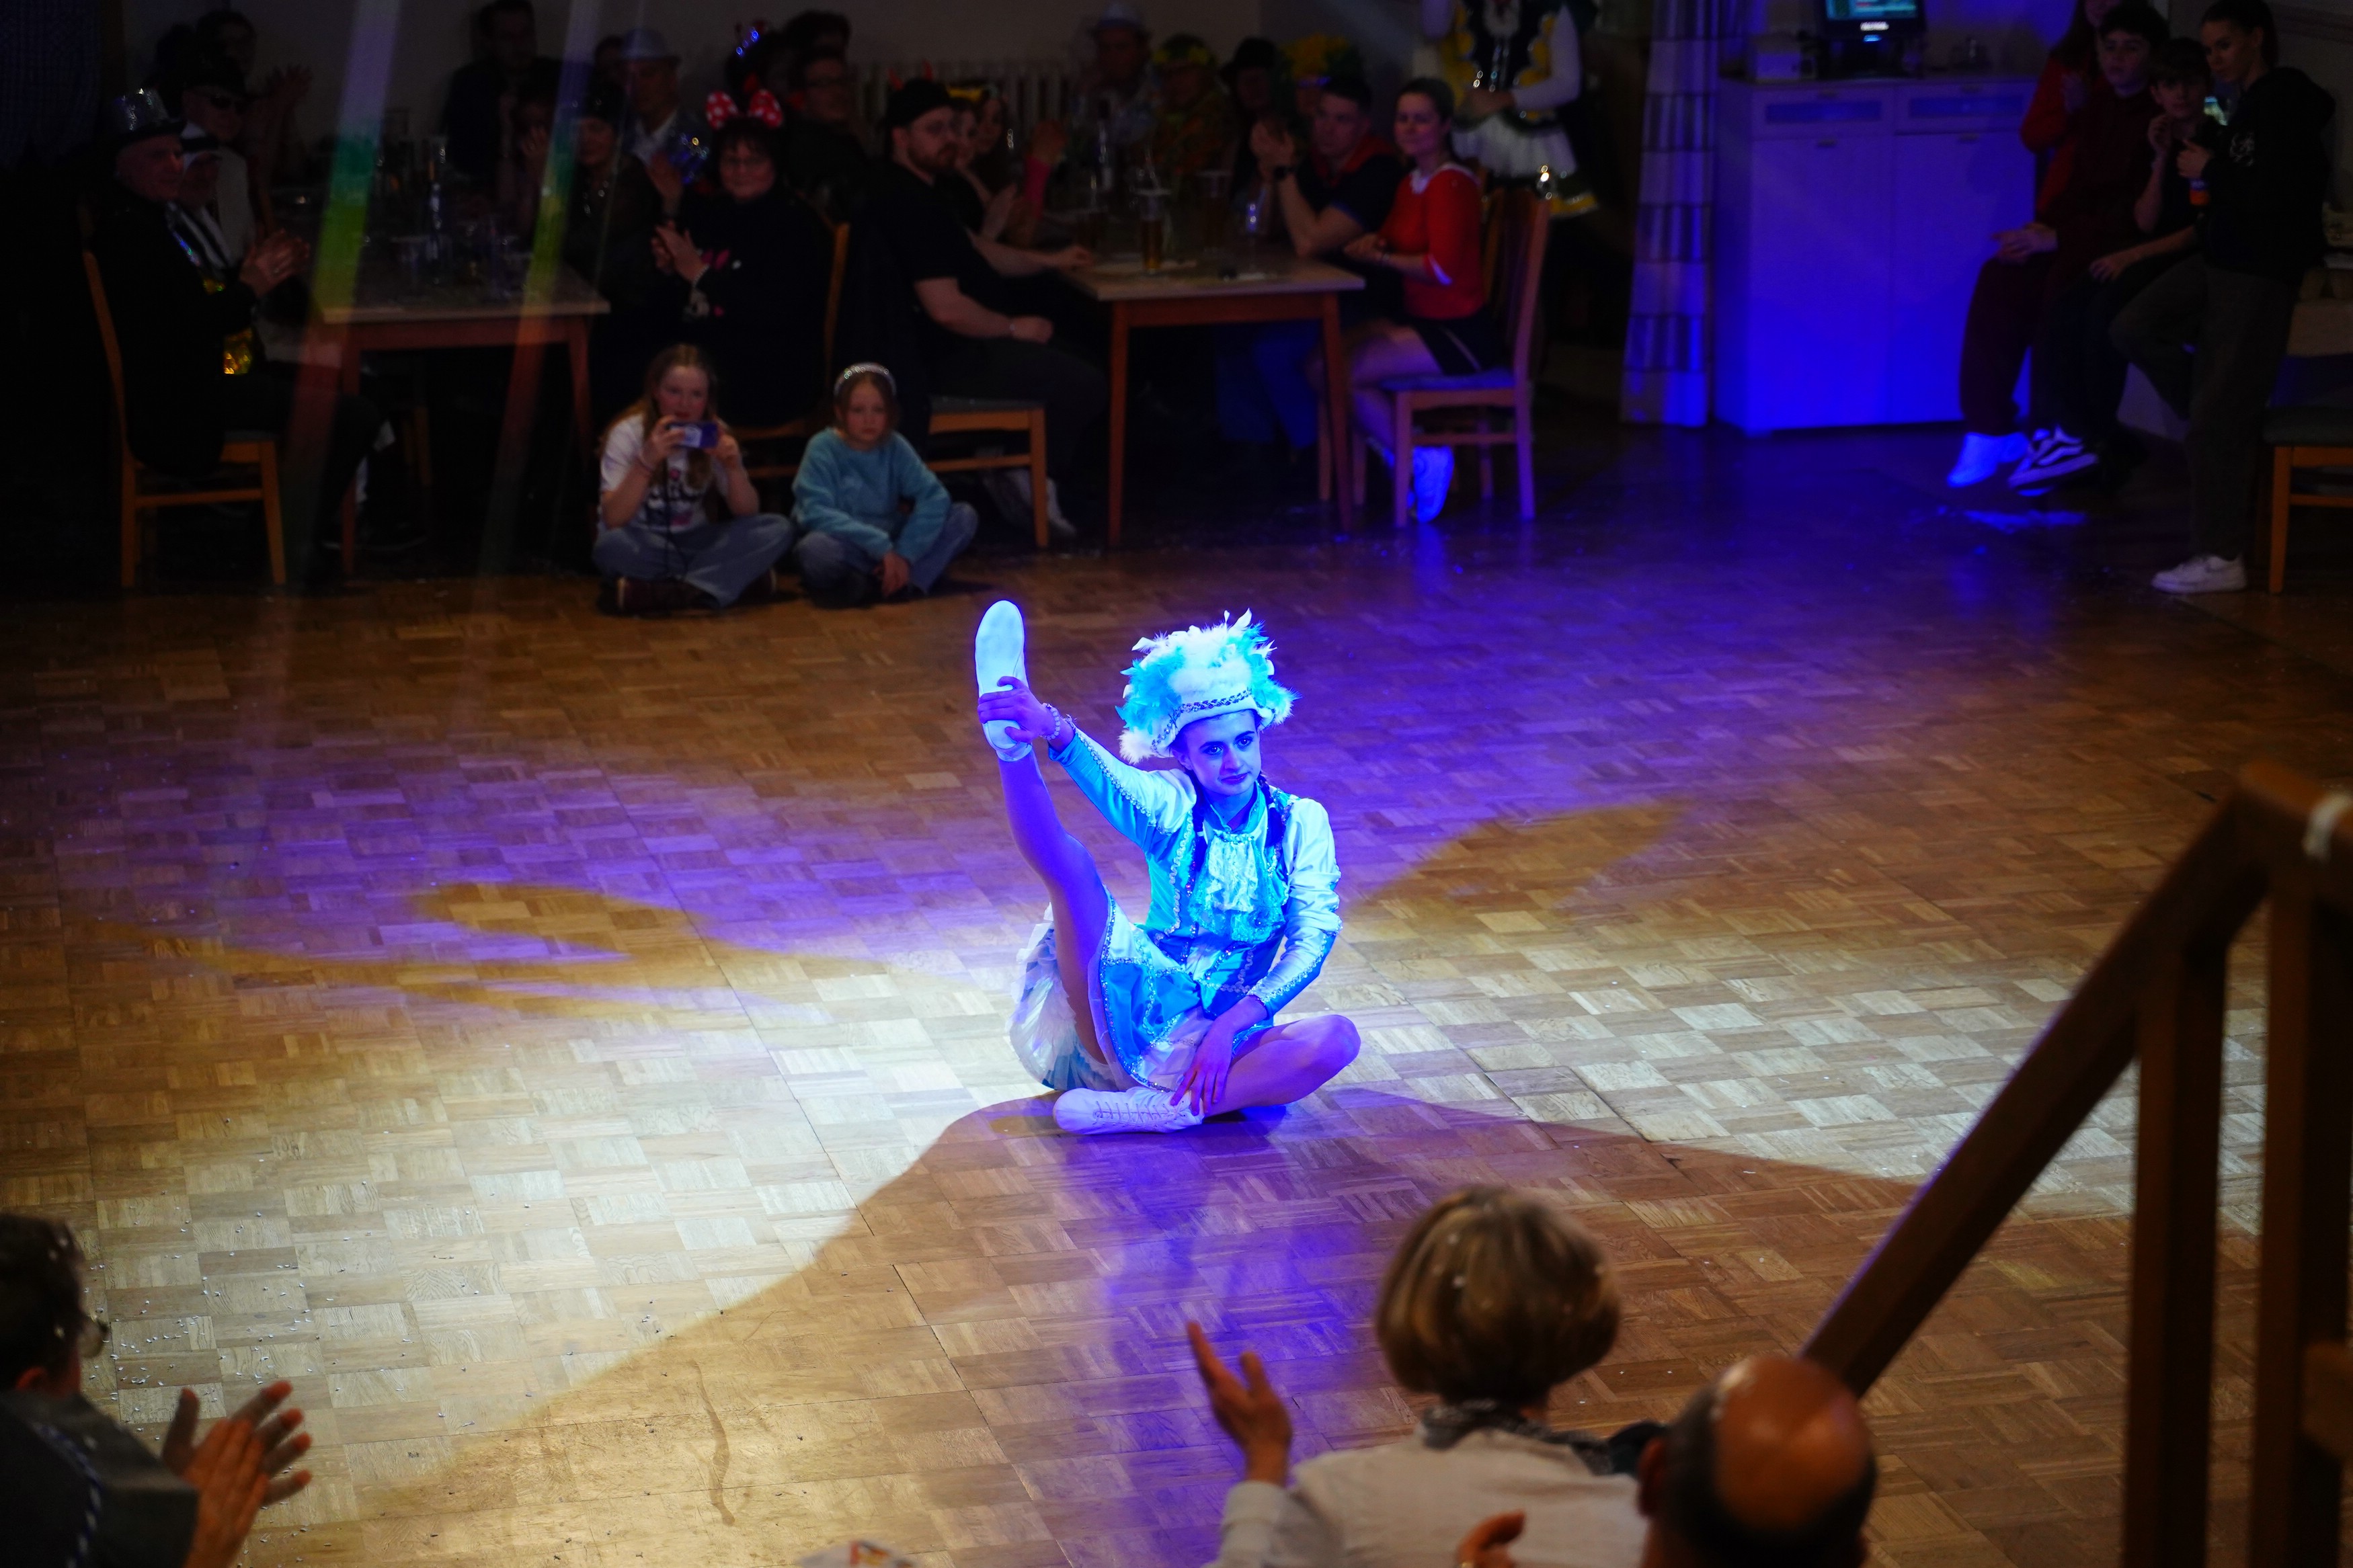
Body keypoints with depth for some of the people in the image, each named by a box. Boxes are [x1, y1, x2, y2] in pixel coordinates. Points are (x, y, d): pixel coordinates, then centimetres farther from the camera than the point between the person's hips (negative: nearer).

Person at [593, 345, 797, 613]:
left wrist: (733, 467, -24)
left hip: (697, 545, 4)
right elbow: (612, 519, -21)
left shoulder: (713, 434, -1)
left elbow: (747, 514, -5)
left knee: (779, 529, -19)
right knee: (612, 545, -38)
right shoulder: (628, 434, -10)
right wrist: (646, 461, -34)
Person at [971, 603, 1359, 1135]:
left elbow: (1312, 942, -7)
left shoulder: (1301, 822, 3)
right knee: (1069, 862, -18)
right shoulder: (1173, 806, 0)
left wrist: (1229, 1027, -21)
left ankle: (1165, 1108, -39)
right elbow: (1107, 781, -24)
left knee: (1337, 1038, -31)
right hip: (1133, 1022, -1)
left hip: (1227, 1044, 1)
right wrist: (1054, 730, -47)